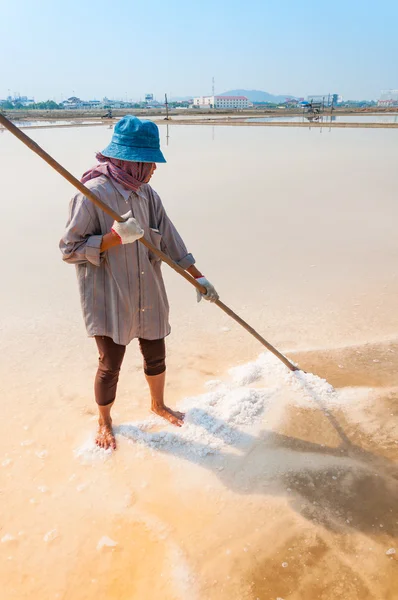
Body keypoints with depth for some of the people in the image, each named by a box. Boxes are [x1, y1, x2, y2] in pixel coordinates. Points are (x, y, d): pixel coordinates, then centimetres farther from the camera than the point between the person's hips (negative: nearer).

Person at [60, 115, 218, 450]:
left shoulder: (146, 193, 1)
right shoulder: (93, 194, -18)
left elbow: (170, 240, 5)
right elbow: (70, 250, -15)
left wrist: (199, 278, 5)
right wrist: (115, 237, -27)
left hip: (149, 297, 6)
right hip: (109, 300, -5)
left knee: (156, 356, 18)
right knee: (110, 366, 7)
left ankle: (159, 405, 46)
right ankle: (104, 421, 35)